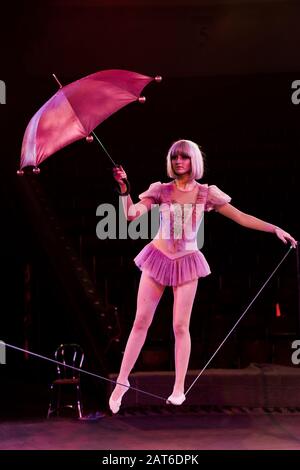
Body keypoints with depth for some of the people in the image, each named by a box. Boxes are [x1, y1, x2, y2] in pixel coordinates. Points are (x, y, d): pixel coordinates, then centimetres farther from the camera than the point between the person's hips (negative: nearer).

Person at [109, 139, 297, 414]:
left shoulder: (206, 193, -2)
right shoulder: (161, 190, -3)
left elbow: (241, 218, 1)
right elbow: (131, 214, -11)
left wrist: (275, 229, -4)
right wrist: (124, 187, -23)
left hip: (187, 263, 0)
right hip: (158, 259, 0)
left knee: (181, 326, -1)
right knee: (141, 322, 2)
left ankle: (179, 388, 10)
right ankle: (122, 382, 12)